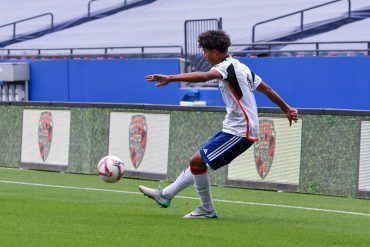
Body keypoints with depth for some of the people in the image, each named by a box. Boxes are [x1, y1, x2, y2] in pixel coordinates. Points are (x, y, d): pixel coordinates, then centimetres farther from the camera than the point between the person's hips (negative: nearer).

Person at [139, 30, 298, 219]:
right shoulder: (240, 67, 17)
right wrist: (287, 109, 35)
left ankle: (207, 210, 1)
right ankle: (165, 195, 20)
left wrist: (170, 78, -41)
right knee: (199, 160, 14)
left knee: (197, 161, -9)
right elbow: (266, 88, 24)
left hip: (239, 132, -10)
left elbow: (204, 76, -34)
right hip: (233, 129, 10)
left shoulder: (228, 66, -14)